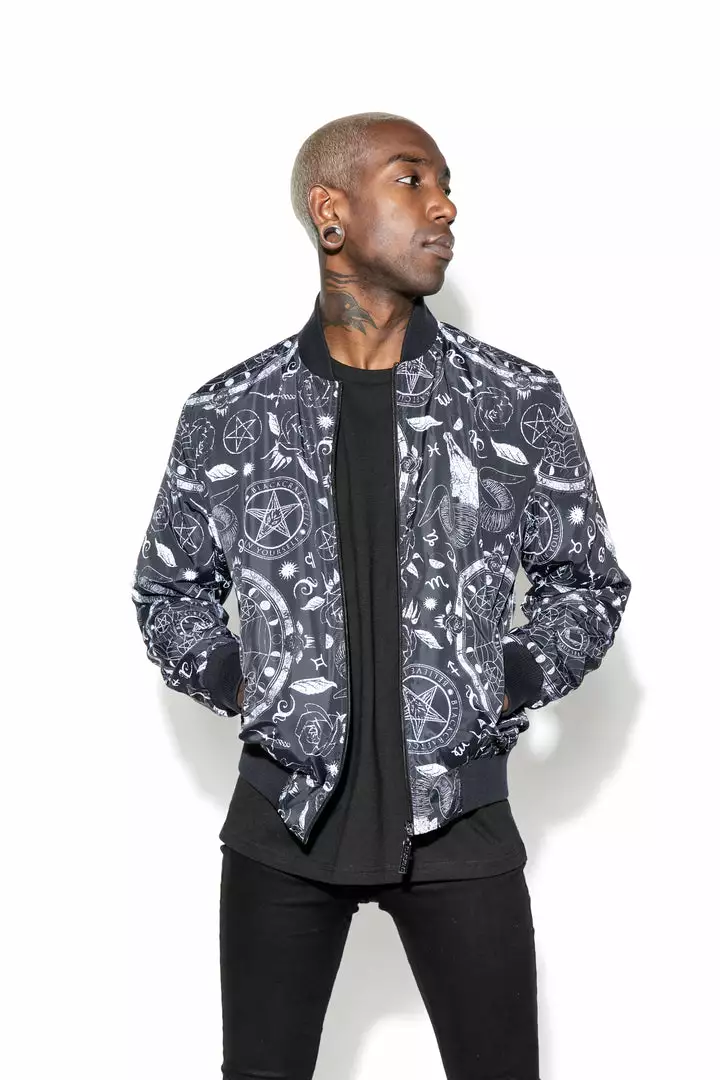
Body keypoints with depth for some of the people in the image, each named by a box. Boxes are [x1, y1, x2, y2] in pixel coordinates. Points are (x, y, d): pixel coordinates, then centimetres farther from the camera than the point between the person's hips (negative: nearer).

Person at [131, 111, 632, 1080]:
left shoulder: (522, 404, 0)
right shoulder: (229, 414, 0)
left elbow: (589, 583, 10)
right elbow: (169, 589, 13)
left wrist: (508, 683, -4)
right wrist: (237, 683, -2)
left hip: (458, 816, 0)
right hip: (284, 813, 0)